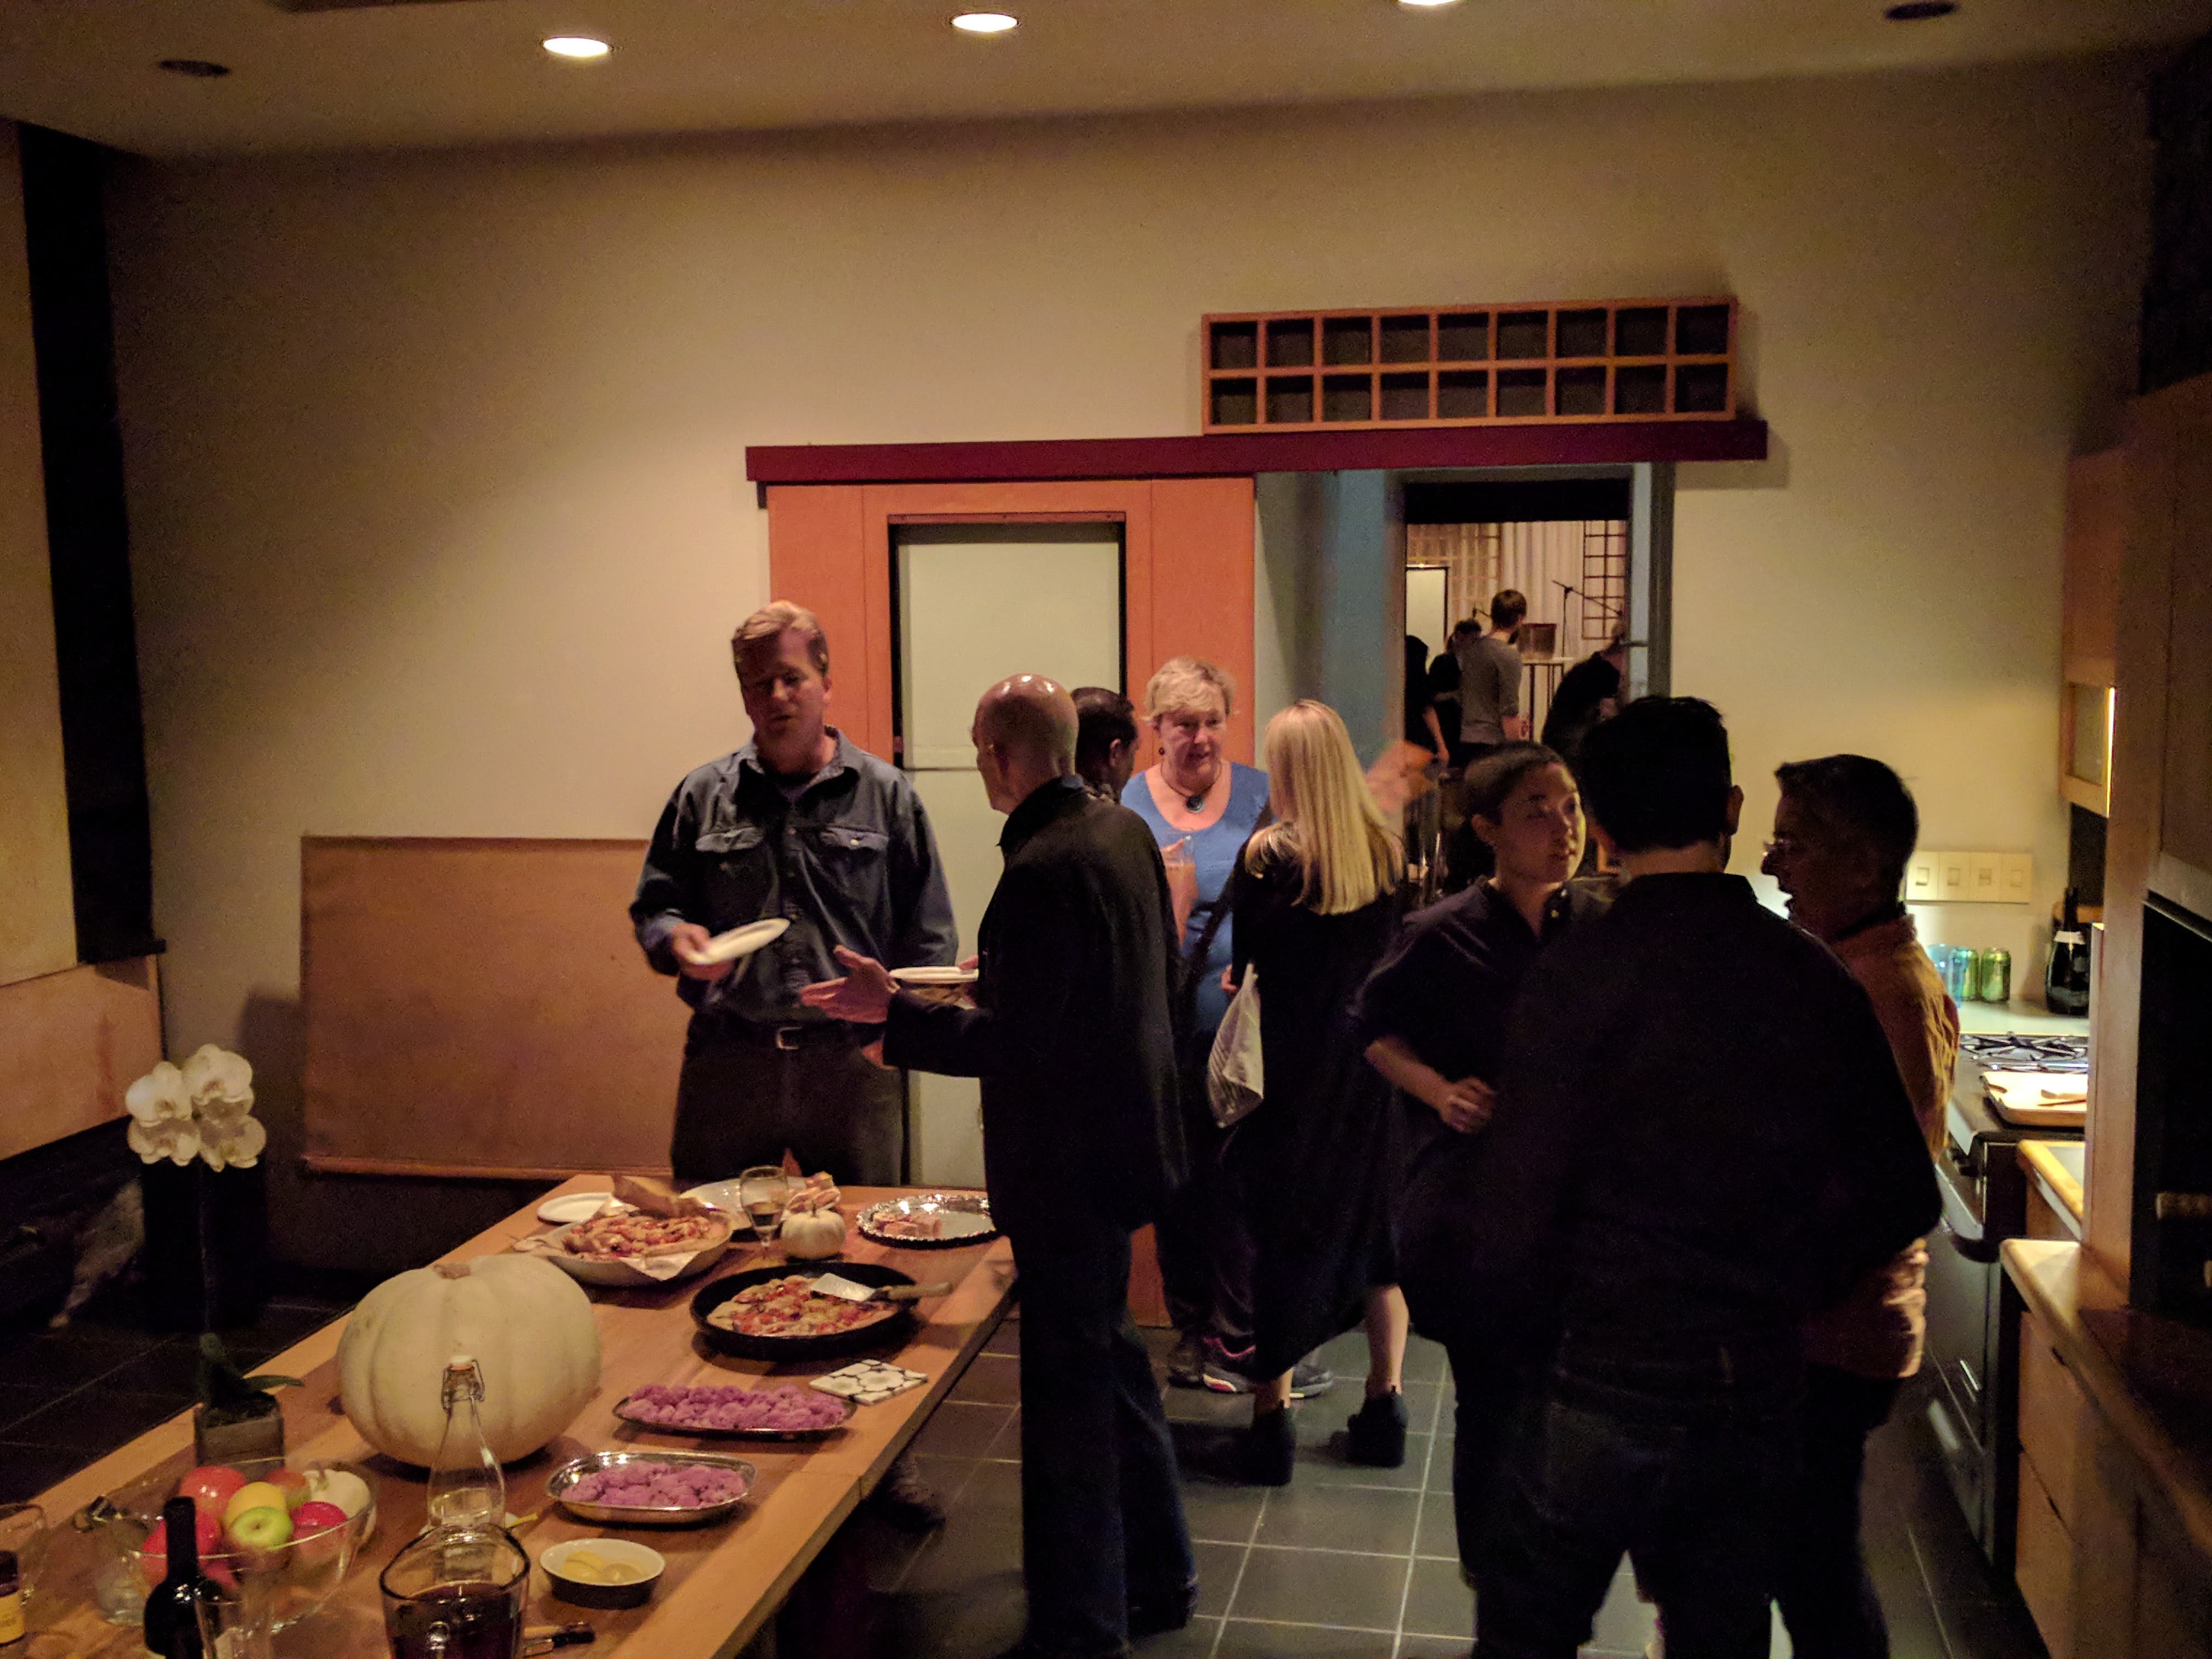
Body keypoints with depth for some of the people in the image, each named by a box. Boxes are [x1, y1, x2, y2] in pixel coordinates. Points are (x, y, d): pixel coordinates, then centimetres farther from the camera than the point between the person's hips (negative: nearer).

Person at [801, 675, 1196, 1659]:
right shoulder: (1124, 832, 5)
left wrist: (893, 1012, -21)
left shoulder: (1042, 870, -24)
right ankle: (1154, 1577, 37)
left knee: (1068, 1390, 1)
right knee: (1108, 1353, 23)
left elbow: (1012, 1043, -26)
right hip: (1124, 1129, 10)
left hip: (1068, 1161, -10)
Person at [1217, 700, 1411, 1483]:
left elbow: (1233, 963, -8)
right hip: (1375, 1063, 4)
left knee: (1278, 1229, 6)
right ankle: (1384, 1404, 23)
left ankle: (1271, 1417, 12)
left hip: (1290, 1068, -4)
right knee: (1376, 1219, 15)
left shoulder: (1268, 856, -14)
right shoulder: (1388, 852, -1)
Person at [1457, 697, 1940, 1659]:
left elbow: (1512, 1213, -16)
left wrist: (1533, 1327, 3)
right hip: (1760, 1389, 4)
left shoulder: (1579, 976, -14)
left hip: (1608, 1386, -4)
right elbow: (1900, 1197, 4)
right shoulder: (1814, 979, 0)